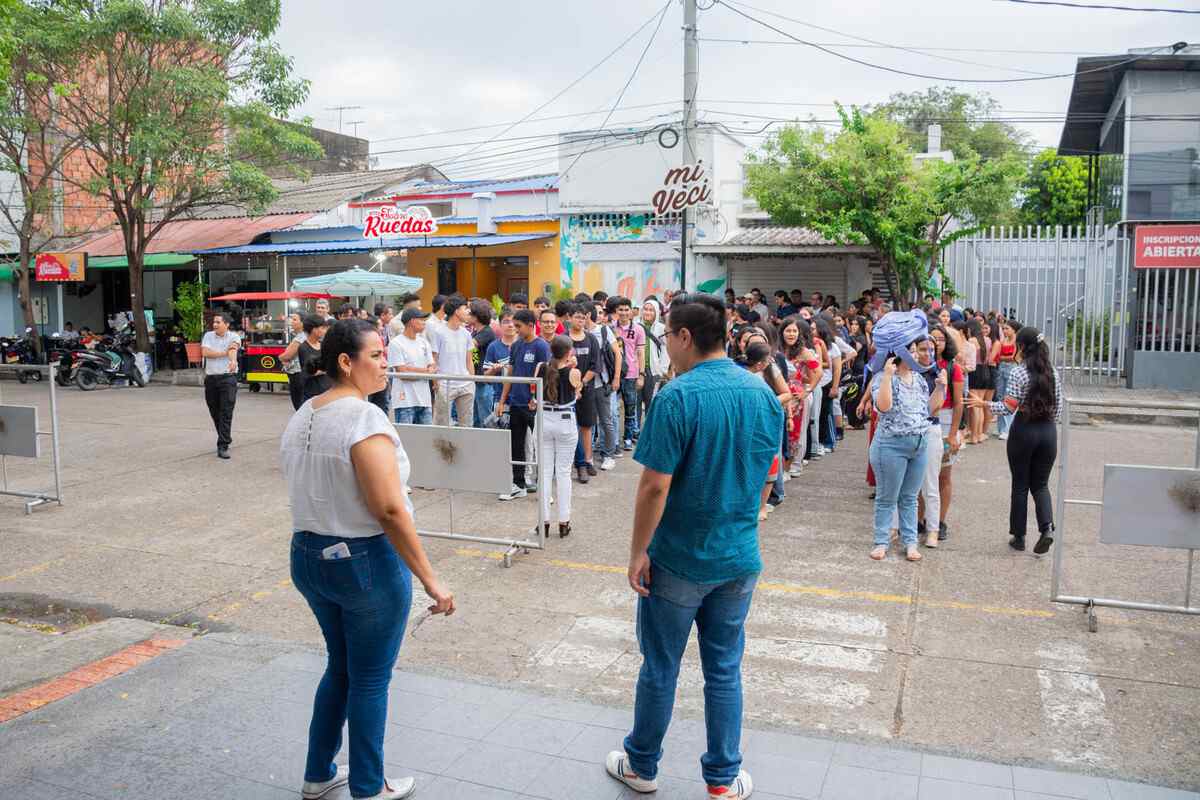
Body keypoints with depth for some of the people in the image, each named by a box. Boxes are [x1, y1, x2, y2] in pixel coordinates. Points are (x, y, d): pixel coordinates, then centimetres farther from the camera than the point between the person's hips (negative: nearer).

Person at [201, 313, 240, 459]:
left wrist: (233, 360, -44)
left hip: (228, 377, -4)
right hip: (211, 378, 4)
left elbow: (233, 349, -23)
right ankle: (225, 438, 31)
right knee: (215, 413, 13)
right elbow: (205, 352, -7)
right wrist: (225, 353, -11)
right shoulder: (208, 336, 8)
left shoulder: (233, 337, -1)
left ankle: (223, 446, -10)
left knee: (226, 413, -10)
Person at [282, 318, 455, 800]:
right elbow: (390, 510, -25)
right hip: (366, 562, -8)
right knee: (370, 680, 10)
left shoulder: (301, 416, 5)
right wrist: (431, 580, -21)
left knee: (340, 667, 24)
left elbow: (307, 493, 12)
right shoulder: (364, 418, -21)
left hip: (308, 557, 8)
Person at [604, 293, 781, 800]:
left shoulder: (677, 397, -20)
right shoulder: (764, 393, 0)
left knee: (660, 669, 13)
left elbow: (655, 486, -21)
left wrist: (637, 552, -11)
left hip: (679, 561, -5)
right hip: (740, 558, 5)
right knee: (724, 671, 17)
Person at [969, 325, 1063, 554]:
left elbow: (1009, 407, -14)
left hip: (1024, 430, -4)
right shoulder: (1052, 372, 4)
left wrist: (983, 404, -2)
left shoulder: (1018, 372, -12)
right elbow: (1058, 408, 7)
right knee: (1040, 484, 14)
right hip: (1049, 431, 4)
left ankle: (1018, 536, 16)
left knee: (1020, 485, 8)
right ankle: (1047, 527, -6)